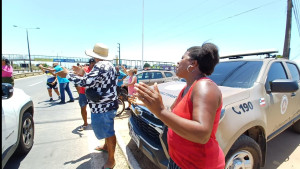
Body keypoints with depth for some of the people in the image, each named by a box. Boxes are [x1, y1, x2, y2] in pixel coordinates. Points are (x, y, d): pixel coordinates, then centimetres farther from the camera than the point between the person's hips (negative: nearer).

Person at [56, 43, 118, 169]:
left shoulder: (100, 66, -21)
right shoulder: (108, 64, 12)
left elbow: (85, 82, -27)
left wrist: (68, 75, -15)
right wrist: (83, 74, 11)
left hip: (103, 106, -11)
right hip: (106, 104, 11)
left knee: (108, 132, 3)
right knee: (106, 129, 27)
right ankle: (106, 146, 50)